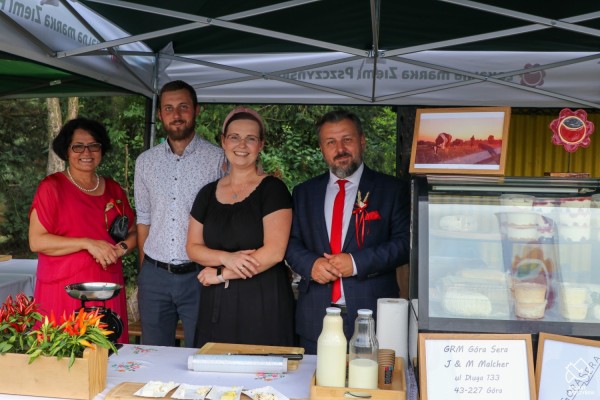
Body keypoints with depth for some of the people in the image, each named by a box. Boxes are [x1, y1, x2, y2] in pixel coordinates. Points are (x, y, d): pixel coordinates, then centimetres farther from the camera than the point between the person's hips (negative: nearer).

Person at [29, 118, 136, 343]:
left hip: (107, 289, 4)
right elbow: (36, 241, -8)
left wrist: (121, 248, -4)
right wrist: (88, 244, -16)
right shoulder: (52, 187, -2)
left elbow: (132, 233, 17)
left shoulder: (113, 189, 12)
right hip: (64, 289, -3)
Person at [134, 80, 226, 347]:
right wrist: (143, 274, 11)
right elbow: (144, 219, 14)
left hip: (199, 275, -3)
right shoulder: (146, 162, 8)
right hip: (154, 275, 3)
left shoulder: (218, 159, -4)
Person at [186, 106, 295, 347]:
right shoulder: (208, 193, 10)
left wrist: (221, 274, -8)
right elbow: (193, 248, 9)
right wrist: (227, 258, -11)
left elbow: (274, 252, -12)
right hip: (216, 306, 4)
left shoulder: (273, 190, -4)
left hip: (264, 303, -4)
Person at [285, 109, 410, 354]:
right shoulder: (304, 192, 13)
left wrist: (357, 262, -15)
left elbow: (405, 242, -4)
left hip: (372, 314, -2)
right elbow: (291, 241, 10)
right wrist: (310, 264, -10)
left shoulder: (391, 189, 3)